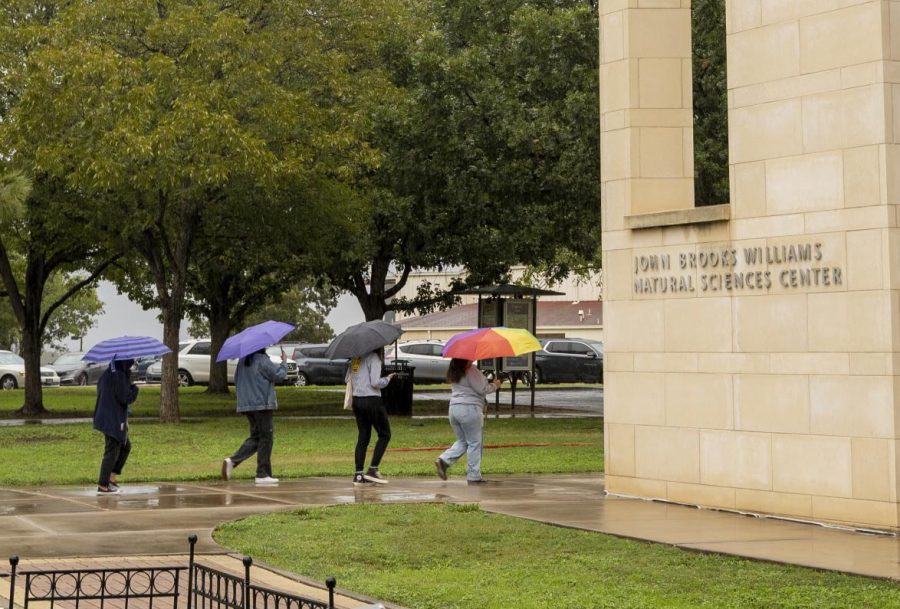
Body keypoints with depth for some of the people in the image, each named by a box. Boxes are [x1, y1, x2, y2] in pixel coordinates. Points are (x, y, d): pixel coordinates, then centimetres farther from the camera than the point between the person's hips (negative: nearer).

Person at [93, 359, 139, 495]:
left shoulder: (106, 374, 8)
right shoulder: (119, 376, -20)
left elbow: (99, 391, 21)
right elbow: (126, 398, -22)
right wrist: (134, 388, -2)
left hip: (104, 416, 10)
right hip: (114, 420, -10)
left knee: (126, 446, 22)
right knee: (112, 451, -3)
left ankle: (110, 477, 21)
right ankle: (102, 486, 0)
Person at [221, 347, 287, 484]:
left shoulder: (242, 361, 11)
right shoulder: (262, 360, -12)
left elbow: (236, 380, 18)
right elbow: (278, 375, -9)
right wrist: (284, 362, 6)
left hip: (245, 405, 8)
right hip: (262, 404, -8)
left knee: (255, 437, 14)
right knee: (266, 438, 1)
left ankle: (232, 461, -5)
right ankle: (262, 474, 1)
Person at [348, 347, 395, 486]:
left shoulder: (355, 358, 9)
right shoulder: (374, 358, -11)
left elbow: (347, 379, 13)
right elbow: (375, 382, -17)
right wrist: (387, 379, 0)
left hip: (357, 401, 7)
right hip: (372, 400, -7)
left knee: (363, 437, 10)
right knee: (384, 435, 6)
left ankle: (358, 475, 5)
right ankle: (372, 470, -1)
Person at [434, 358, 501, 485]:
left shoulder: (453, 373, 14)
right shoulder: (471, 370, -12)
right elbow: (482, 389, -11)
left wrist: (489, 384, 19)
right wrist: (494, 385, 6)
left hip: (454, 408, 8)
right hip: (470, 408, -8)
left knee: (462, 441, 19)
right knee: (474, 443, 3)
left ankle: (444, 461, -3)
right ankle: (474, 476, 6)